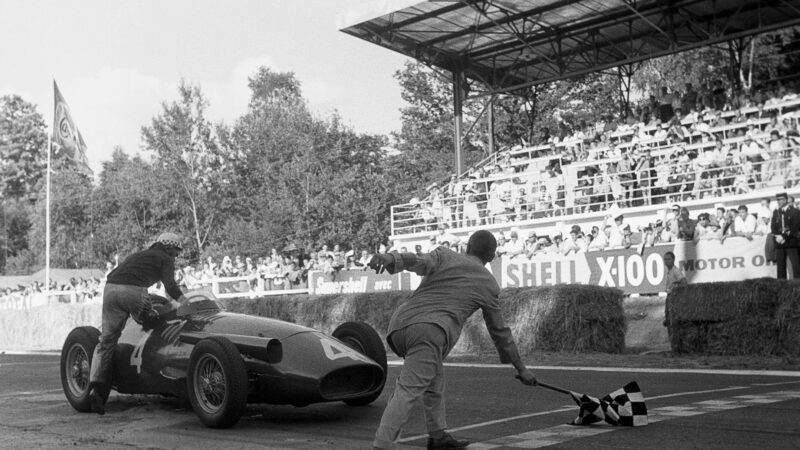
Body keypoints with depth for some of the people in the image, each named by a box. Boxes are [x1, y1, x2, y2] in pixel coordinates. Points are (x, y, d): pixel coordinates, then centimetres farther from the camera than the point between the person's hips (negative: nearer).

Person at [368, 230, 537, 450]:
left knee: (433, 377, 26)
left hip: (399, 324, 5)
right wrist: (521, 368, 37)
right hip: (429, 333, -5)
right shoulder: (489, 285, 20)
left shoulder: (444, 255, 21)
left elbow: (419, 262, -2)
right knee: (407, 392, -14)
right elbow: (500, 332, 26)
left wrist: (390, 258, -23)